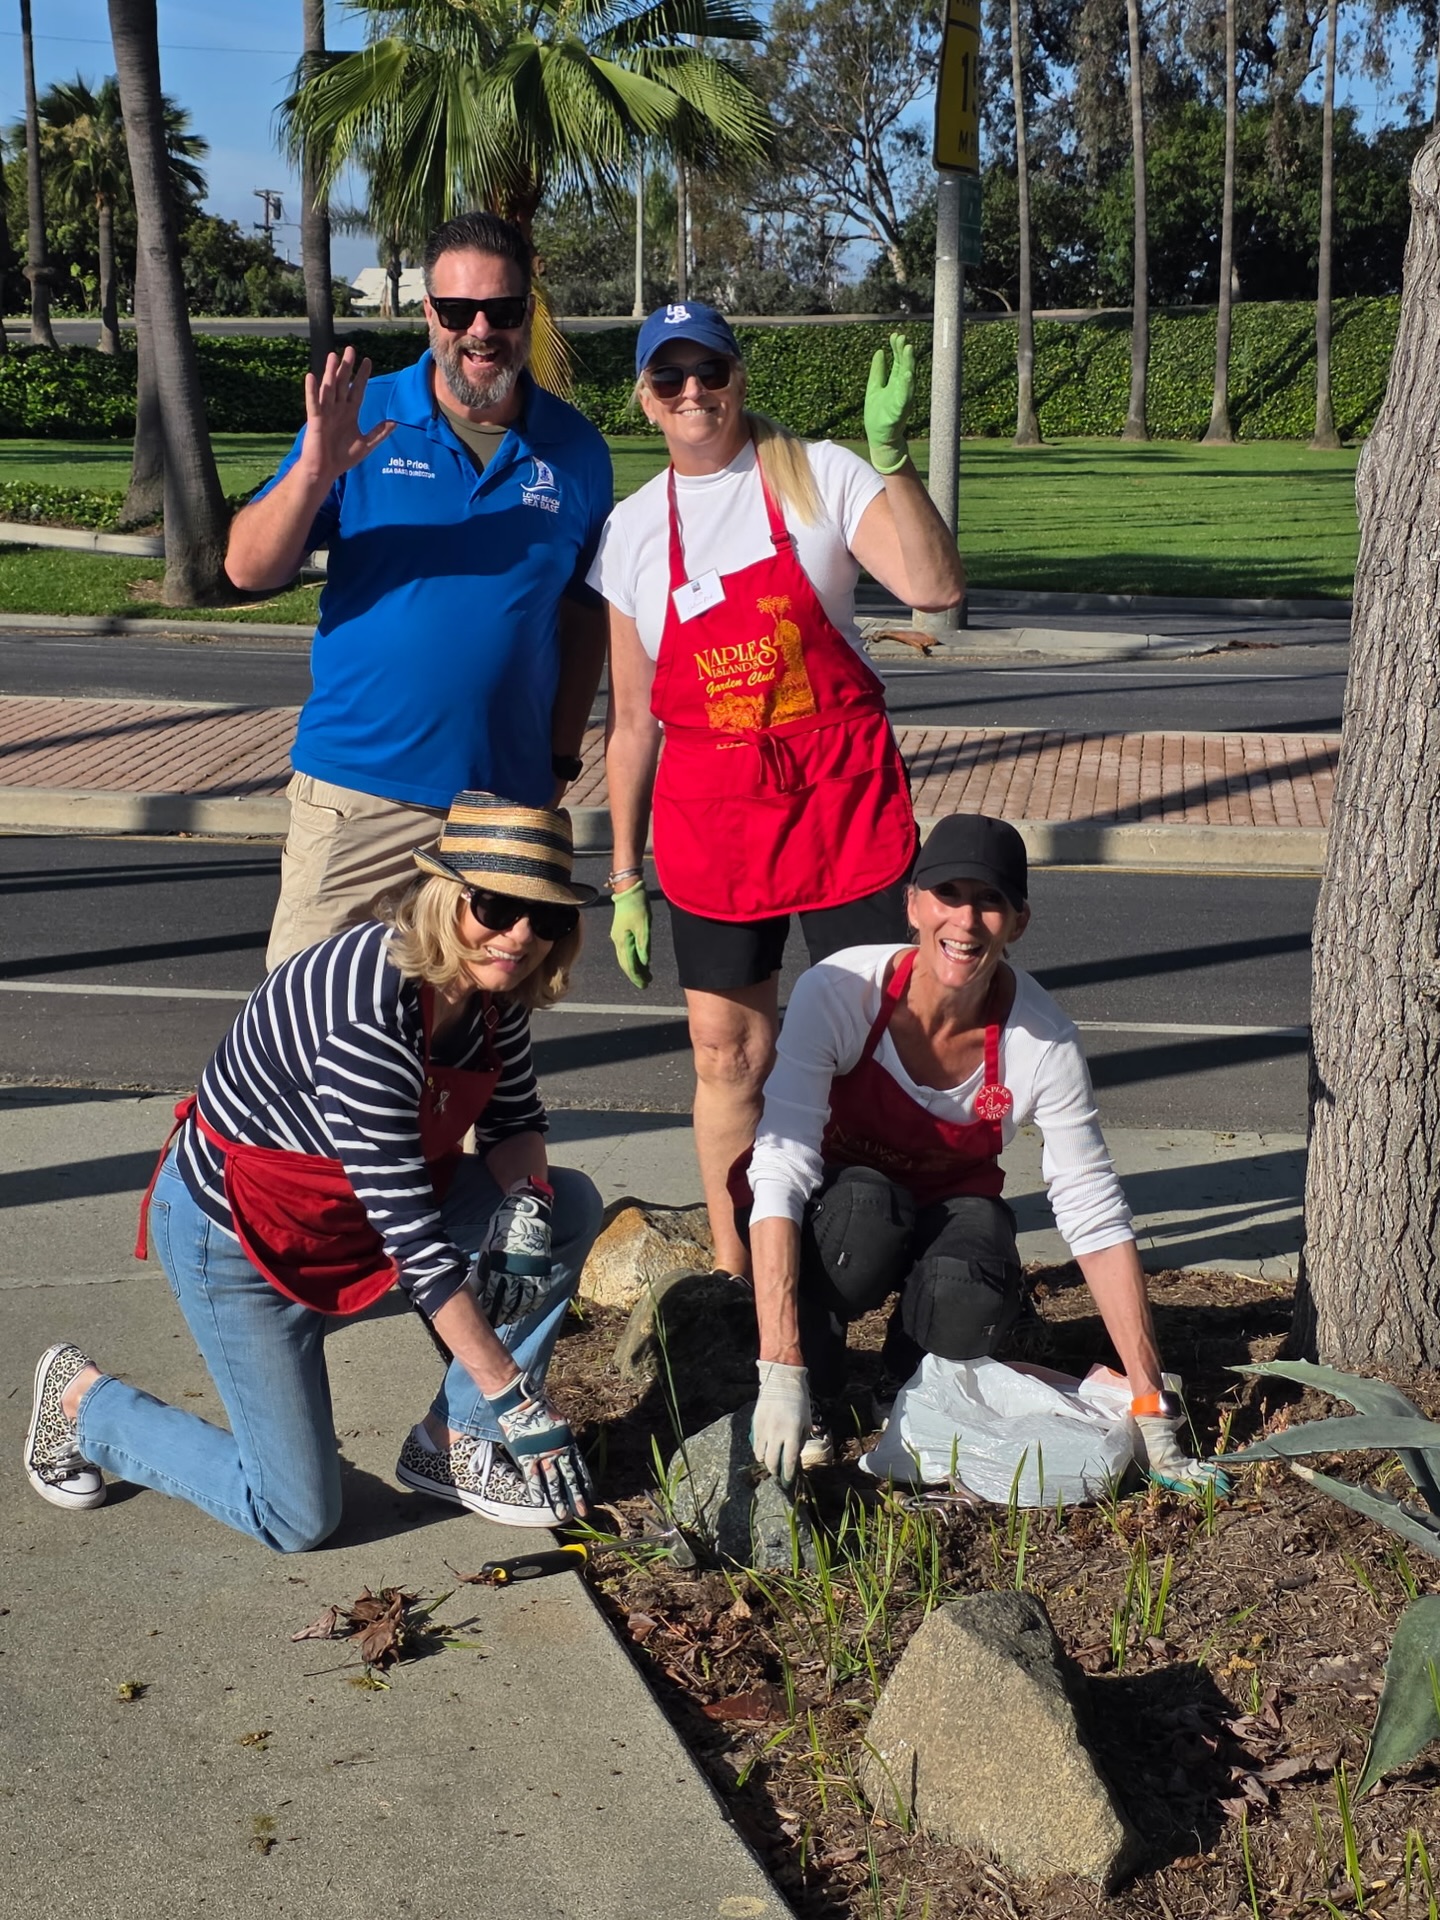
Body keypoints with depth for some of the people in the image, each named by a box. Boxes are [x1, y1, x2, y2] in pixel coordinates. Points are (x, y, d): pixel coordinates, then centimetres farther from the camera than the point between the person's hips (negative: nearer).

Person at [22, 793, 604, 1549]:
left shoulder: (492, 988, -12)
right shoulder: (370, 1018, -36)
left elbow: (515, 1123, 4)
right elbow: (415, 1242, -33)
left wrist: (523, 1200, -20)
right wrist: (518, 1399, -28)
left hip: (366, 1203, 8)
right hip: (235, 1235, -8)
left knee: (570, 1206, -8)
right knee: (297, 1519, -3)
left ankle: (454, 1441, 4)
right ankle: (84, 1401, 18)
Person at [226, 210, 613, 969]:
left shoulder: (574, 450, 3)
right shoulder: (360, 417, -2)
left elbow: (583, 615, 11)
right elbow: (248, 569, -6)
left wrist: (561, 758, 7)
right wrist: (313, 473, -23)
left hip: (509, 796, 2)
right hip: (358, 788, -2)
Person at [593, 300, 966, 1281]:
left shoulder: (818, 475, -1)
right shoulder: (632, 528, 7)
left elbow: (936, 586, -15)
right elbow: (631, 718, 10)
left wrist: (892, 455, -24)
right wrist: (626, 875, 10)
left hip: (845, 792, -2)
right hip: (708, 812, 2)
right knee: (728, 1050, 7)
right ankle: (734, 1272, 20)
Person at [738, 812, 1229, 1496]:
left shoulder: (1043, 1042, -23)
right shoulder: (838, 992, -29)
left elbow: (1097, 1221, -16)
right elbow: (779, 1174, -34)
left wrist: (1152, 1407, -17)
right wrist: (782, 1372, -42)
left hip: (950, 1210, 1)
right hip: (835, 1212, -1)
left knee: (972, 1298, -33)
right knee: (867, 1207, -36)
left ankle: (908, 1385, 3)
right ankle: (809, 1397, -10)